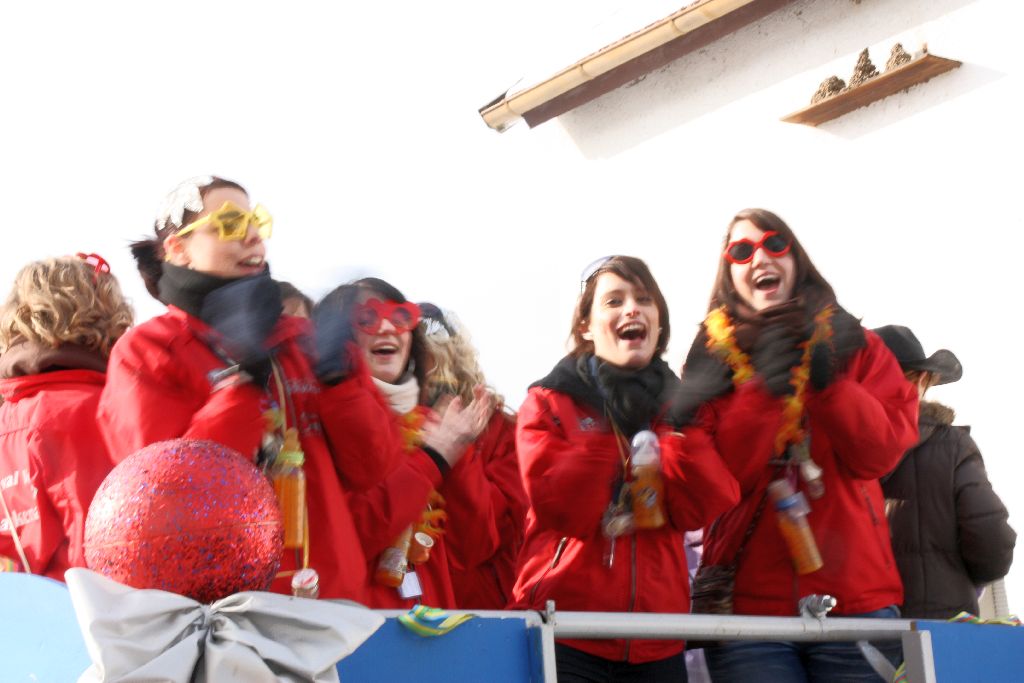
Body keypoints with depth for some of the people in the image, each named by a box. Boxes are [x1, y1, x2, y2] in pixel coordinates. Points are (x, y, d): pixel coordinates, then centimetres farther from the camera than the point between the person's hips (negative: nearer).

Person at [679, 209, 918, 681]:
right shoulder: (713, 357, 7)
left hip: (855, 600, 1)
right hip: (748, 602, -1)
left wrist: (830, 380, -16)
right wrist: (763, 389, -17)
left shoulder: (854, 346, 10)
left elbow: (880, 453, -4)